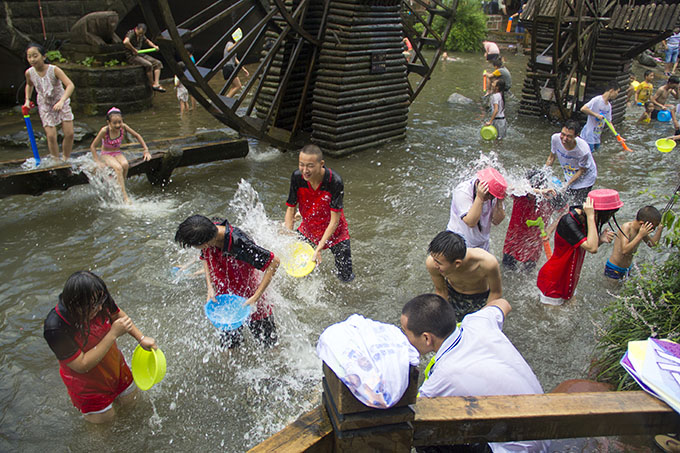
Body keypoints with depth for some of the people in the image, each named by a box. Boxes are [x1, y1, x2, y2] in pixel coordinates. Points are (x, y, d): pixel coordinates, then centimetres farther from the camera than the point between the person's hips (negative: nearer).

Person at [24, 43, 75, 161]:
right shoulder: (29, 73, -9)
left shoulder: (54, 70, -21)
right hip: (45, 106, 2)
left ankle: (66, 159, 14)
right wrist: (27, 100, 5)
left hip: (62, 104, -2)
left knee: (69, 134, -6)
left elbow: (70, 85, -34)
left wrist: (62, 101, -45)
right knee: (51, 136, -8)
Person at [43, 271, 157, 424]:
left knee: (129, 399, 22)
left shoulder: (98, 298, -25)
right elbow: (82, 366, -31)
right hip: (85, 379, -4)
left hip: (113, 363, 4)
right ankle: (78, 401, 40)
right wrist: (113, 334, -37)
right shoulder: (55, 328, -38)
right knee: (105, 417, 17)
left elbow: (118, 316, -2)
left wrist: (141, 338, -8)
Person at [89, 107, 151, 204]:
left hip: (118, 153, 3)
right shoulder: (104, 131, -19)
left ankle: (119, 187, -12)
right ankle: (125, 196, -33)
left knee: (125, 165, -32)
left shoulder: (123, 127, -12)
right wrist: (98, 162, -18)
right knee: (118, 168, -33)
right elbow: (93, 146, -10)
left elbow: (137, 136, 4)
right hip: (106, 154, -3)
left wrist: (146, 151, 1)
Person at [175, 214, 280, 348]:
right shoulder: (208, 232, -18)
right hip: (225, 297, 5)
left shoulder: (239, 244, -38)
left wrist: (255, 297, -30)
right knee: (228, 346, 22)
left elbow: (274, 262, -32)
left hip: (248, 297, -5)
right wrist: (210, 287, -7)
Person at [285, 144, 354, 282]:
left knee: (346, 277, -1)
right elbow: (290, 209, -10)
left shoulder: (335, 182, -31)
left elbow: (335, 220, -26)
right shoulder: (297, 177, -20)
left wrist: (319, 247, -31)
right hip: (307, 230, 3)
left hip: (334, 233, -3)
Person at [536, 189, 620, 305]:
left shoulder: (582, 217, -7)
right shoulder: (568, 222, -31)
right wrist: (590, 217, -36)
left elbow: (590, 245, 4)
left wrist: (601, 239, -18)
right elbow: (592, 248, -38)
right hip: (554, 279, -8)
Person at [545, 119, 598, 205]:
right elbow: (551, 157, -4)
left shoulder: (583, 150, -36)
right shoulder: (555, 138, -24)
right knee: (567, 202, 14)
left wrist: (568, 184, -22)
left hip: (585, 177, -5)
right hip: (569, 176, 5)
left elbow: (582, 170, -18)